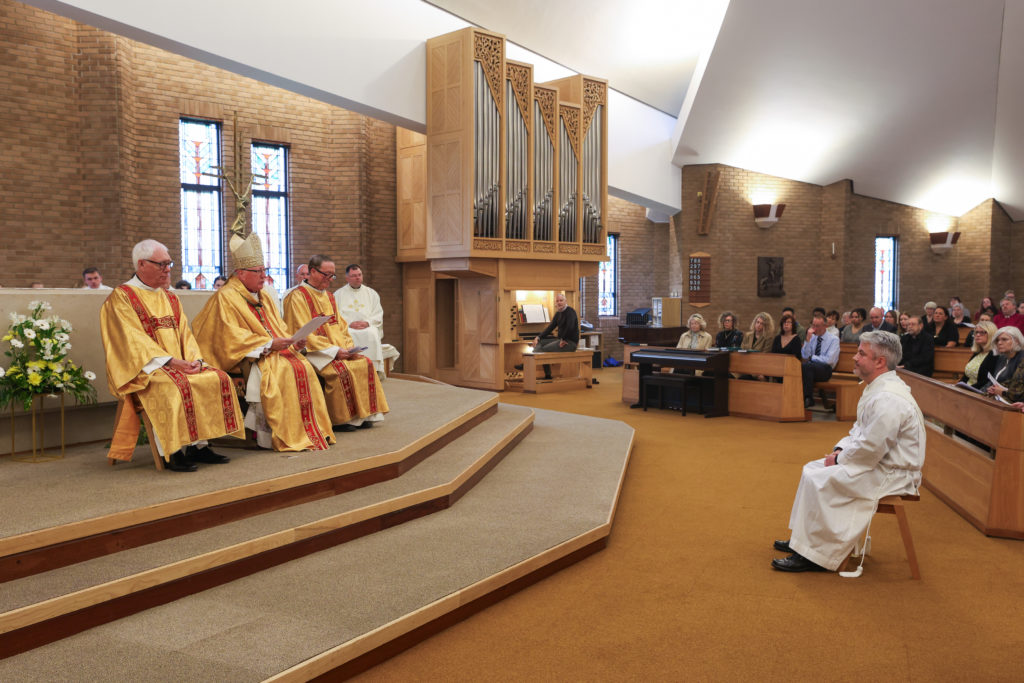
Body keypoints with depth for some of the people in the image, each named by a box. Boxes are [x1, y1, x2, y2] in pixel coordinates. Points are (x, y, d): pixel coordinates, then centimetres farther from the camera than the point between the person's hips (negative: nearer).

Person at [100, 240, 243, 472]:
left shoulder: (170, 298, 19)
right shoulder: (121, 297, -3)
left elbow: (185, 334, 13)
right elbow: (134, 340, -14)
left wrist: (195, 359, -8)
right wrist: (171, 361, -23)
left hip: (181, 365, 7)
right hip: (143, 368, -7)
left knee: (218, 379, -12)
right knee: (175, 385, -35)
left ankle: (199, 445, -11)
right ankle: (173, 453, -27)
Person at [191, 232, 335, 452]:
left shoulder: (264, 298, 20)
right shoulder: (225, 297, -4)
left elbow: (279, 328, 20)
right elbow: (231, 337, -14)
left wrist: (294, 341, -2)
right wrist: (268, 343, -19)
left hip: (276, 350, 7)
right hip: (246, 358, -7)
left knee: (304, 367, -20)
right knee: (282, 371, -32)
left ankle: (310, 430, -19)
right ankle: (286, 437, -28)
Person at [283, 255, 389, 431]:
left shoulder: (328, 296, 19)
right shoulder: (297, 296, -9)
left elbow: (340, 326, 19)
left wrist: (349, 346, -2)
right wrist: (333, 350, -21)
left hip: (337, 349, 8)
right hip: (313, 351, -8)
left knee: (365, 363, -10)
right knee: (341, 369, -30)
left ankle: (362, 414, -6)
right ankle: (339, 420, -18)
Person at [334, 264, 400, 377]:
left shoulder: (371, 293, 20)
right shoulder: (338, 294, 16)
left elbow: (378, 314, 12)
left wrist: (367, 322, -9)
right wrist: (350, 323, -12)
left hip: (368, 327, 1)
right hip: (347, 327, -1)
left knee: (372, 333, -35)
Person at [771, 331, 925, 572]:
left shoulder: (888, 399, -26)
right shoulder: (878, 389, 10)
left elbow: (870, 449, -27)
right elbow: (860, 430, 19)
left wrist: (839, 460, -12)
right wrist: (840, 450, 4)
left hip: (891, 475, -11)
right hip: (879, 463, 11)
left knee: (819, 480, -18)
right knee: (812, 469, 10)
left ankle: (812, 555, -8)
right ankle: (802, 539, 18)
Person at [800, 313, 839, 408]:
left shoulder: (833, 339, 0)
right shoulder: (812, 338, 14)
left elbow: (829, 360, -11)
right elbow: (804, 356, 2)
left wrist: (812, 357, -3)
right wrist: (808, 339, -5)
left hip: (825, 369, -4)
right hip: (811, 367, 4)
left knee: (806, 366, -34)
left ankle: (808, 399, -26)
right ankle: (807, 399, -27)